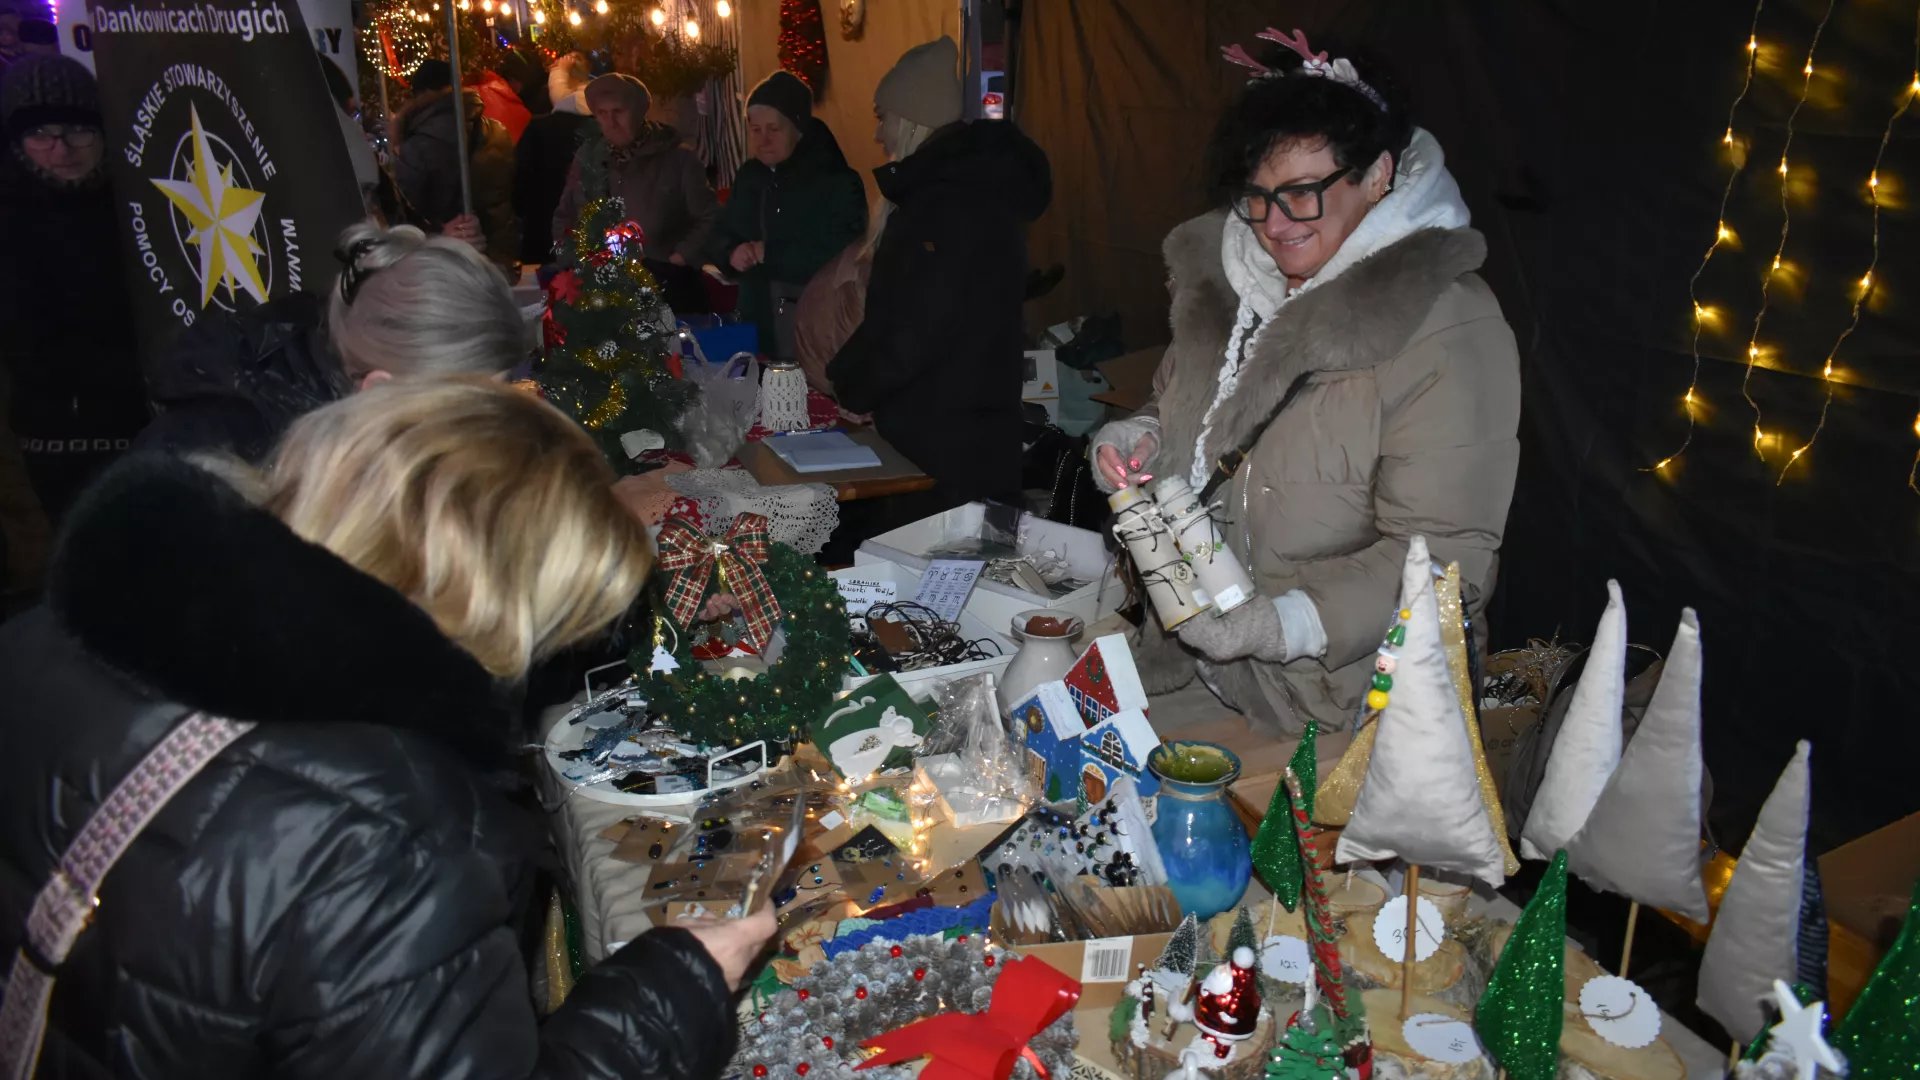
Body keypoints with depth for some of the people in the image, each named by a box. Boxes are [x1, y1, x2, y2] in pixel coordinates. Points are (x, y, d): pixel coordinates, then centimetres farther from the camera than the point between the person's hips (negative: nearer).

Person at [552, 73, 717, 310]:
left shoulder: (679, 160, -1)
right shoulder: (587, 158, 11)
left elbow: (710, 219, -1)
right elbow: (564, 217, 21)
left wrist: (680, 259, -9)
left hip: (667, 288, -3)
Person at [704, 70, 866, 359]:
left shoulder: (837, 182, -11)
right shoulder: (748, 175, 10)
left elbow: (843, 257, -21)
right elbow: (718, 238, 16)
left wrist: (771, 254, -19)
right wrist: (732, 254, -8)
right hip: (758, 323, 6)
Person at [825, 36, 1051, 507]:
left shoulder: (955, 203, -20)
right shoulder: (954, 183, 14)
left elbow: (918, 331, -25)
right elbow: (894, 310, 17)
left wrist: (852, 388, -9)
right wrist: (844, 377, 9)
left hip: (952, 444, -10)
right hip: (941, 429, 10)